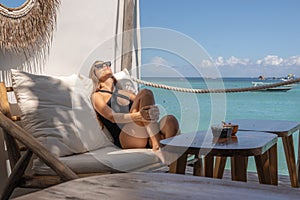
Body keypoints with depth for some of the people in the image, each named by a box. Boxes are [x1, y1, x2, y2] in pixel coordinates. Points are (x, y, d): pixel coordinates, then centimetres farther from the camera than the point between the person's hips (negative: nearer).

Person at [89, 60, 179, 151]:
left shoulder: (124, 92, 34)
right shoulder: (97, 96, 16)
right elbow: (111, 117, -4)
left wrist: (153, 111, -12)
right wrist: (136, 116, -24)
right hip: (125, 138, -5)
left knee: (171, 120, -25)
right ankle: (156, 144, -37)